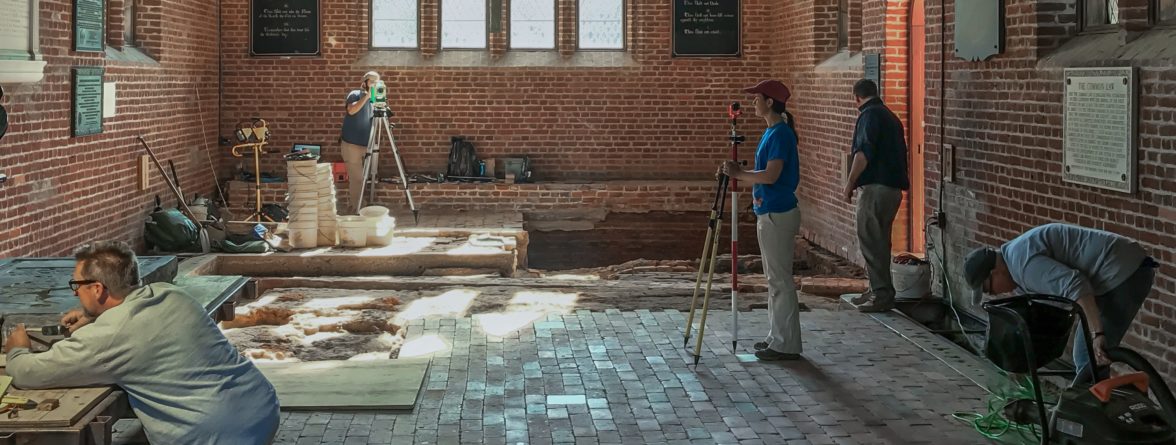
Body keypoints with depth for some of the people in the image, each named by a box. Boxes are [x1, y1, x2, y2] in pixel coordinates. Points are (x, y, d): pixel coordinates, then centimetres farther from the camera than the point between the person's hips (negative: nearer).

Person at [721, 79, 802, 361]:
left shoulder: (780, 133, -16)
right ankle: (777, 338, 23)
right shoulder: (772, 132, 14)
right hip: (769, 213, 10)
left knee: (781, 280, -5)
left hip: (778, 215, -10)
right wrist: (739, 172, 7)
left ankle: (786, 345, 0)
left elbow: (771, 175, -23)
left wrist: (739, 174, -12)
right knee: (775, 279, 15)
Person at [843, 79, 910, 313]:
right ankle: (877, 291, 22)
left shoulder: (870, 115, -9)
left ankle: (882, 295, -8)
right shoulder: (890, 116, 20)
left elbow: (864, 153, -20)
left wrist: (850, 183, -14)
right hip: (893, 186, 10)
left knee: (871, 241, -7)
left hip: (876, 187, -10)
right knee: (878, 241, 16)